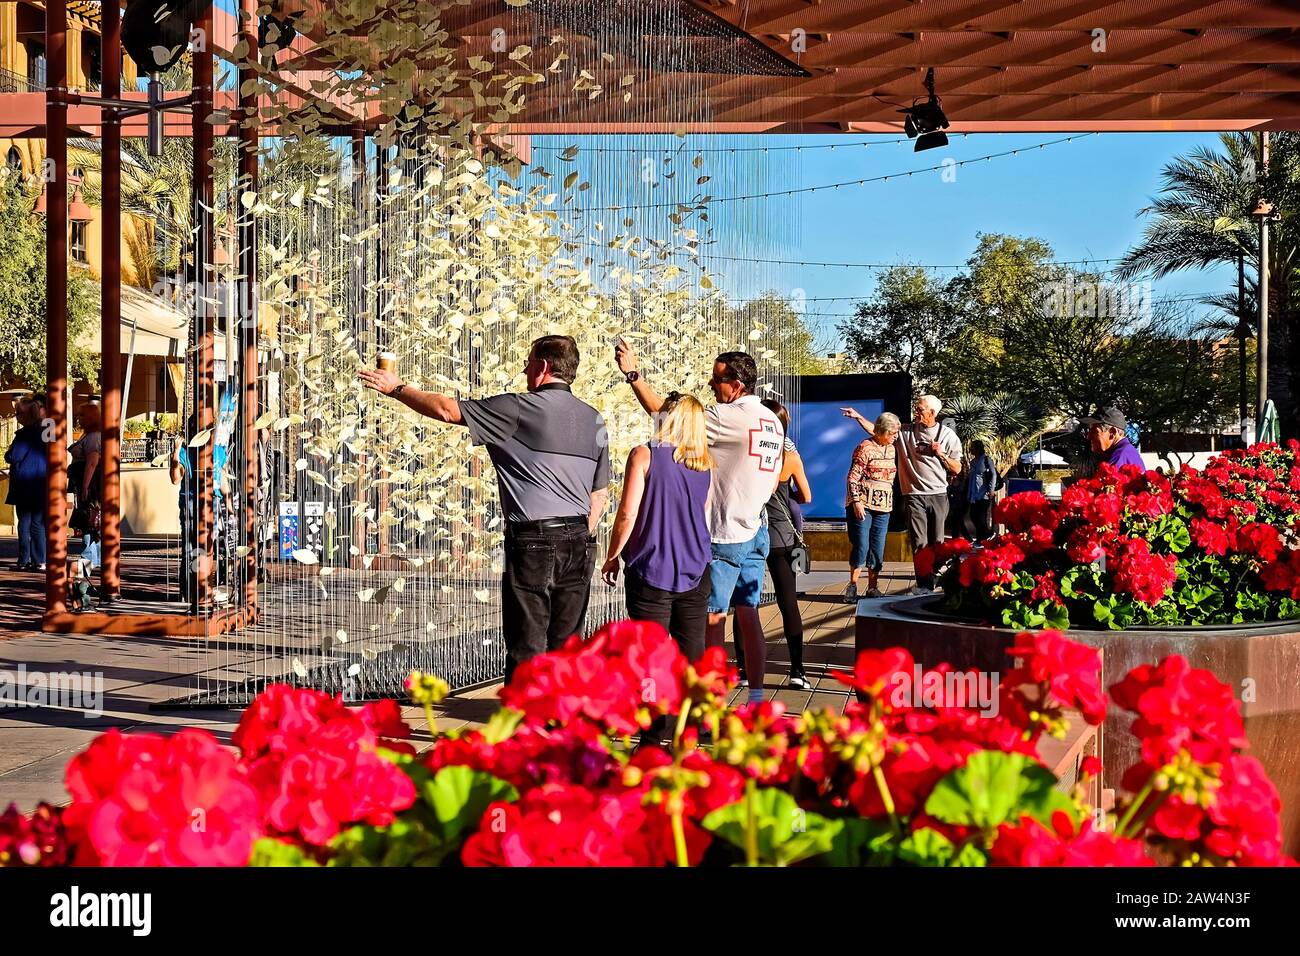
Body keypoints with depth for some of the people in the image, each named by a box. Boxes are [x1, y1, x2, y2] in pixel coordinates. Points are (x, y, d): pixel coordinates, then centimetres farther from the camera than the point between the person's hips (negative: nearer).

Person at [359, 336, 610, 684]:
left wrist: (397, 388, 11)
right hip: (579, 542, 6)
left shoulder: (521, 408, -8)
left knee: (527, 646, -2)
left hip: (534, 539, -6)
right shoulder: (594, 419, 12)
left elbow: (447, 410, -3)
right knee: (566, 644, 11)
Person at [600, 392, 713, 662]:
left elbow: (628, 514, -11)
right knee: (693, 651, 8)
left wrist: (612, 557, 0)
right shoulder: (705, 464, 6)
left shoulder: (644, 455, -9)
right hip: (695, 573, 4)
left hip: (652, 571, -4)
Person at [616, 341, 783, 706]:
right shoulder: (773, 423, 9)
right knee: (748, 616, 12)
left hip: (724, 536, -8)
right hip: (756, 534, 8)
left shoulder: (729, 418, -17)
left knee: (713, 621, -2)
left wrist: (633, 374, -7)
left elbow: (663, 412, -15)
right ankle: (756, 701, 14)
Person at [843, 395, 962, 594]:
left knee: (936, 542, 2)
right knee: (919, 542, -5)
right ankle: (924, 584, -5)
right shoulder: (906, 431, 5)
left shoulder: (947, 435, 4)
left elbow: (956, 469, 6)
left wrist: (941, 454, -8)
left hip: (938, 495, 0)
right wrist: (858, 417, -2)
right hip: (914, 495, 0)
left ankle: (934, 581, 8)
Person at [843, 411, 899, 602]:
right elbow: (853, 477, -12)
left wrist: (890, 503, 21)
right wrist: (856, 501, -18)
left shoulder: (891, 449, 12)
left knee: (878, 548, 5)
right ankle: (853, 586, 3)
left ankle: (872, 587, 12)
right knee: (861, 546, -7)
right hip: (862, 505, -6)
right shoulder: (865, 448, -10)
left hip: (883, 507, 6)